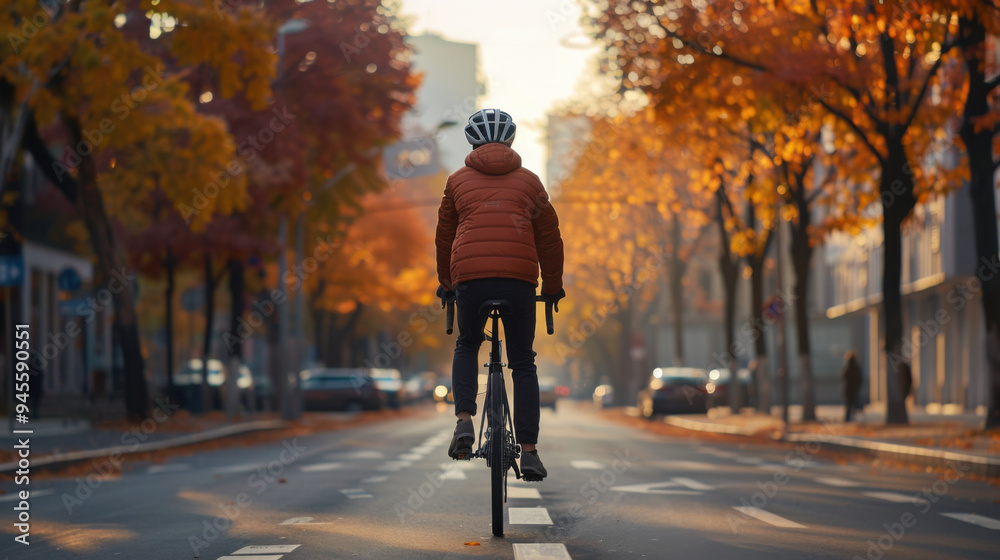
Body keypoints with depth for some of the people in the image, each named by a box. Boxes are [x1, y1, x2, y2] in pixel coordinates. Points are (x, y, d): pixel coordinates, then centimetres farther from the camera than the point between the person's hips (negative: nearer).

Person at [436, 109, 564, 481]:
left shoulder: (458, 181, 17)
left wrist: (446, 283, 35)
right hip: (519, 279, 0)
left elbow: (444, 236, 23)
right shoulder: (529, 181, 17)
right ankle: (529, 452, 3)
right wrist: (553, 286, 29)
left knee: (467, 346, 24)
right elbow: (549, 237, 18)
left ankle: (464, 421, 2)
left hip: (470, 278, 0)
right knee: (523, 363, 10)